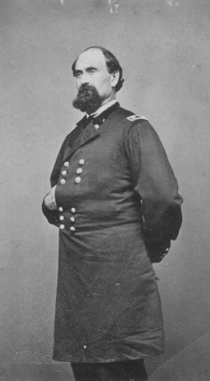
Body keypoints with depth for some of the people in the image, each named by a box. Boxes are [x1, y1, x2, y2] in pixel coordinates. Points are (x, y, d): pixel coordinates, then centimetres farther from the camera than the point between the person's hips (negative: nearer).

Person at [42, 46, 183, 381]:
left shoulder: (133, 129, -7)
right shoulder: (73, 137, 18)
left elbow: (164, 199, -18)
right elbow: (58, 189, 28)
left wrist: (150, 250, -5)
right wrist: (51, 203, 5)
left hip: (118, 275, -7)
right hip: (74, 274, 7)